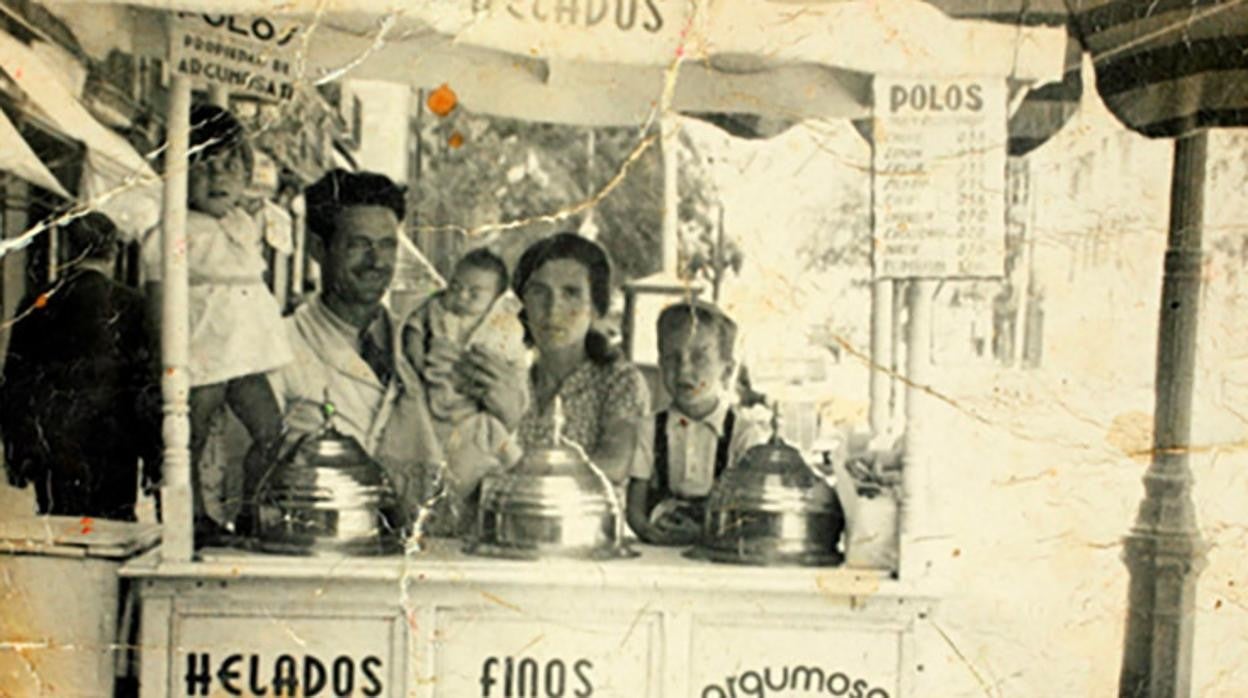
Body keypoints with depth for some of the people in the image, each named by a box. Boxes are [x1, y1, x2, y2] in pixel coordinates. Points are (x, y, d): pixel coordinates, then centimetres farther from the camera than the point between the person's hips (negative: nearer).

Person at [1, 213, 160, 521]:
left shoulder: (37, 306, 4)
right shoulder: (129, 305, -5)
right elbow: (146, 382, -5)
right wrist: (154, 454, 0)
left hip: (52, 446, 2)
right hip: (112, 446, -2)